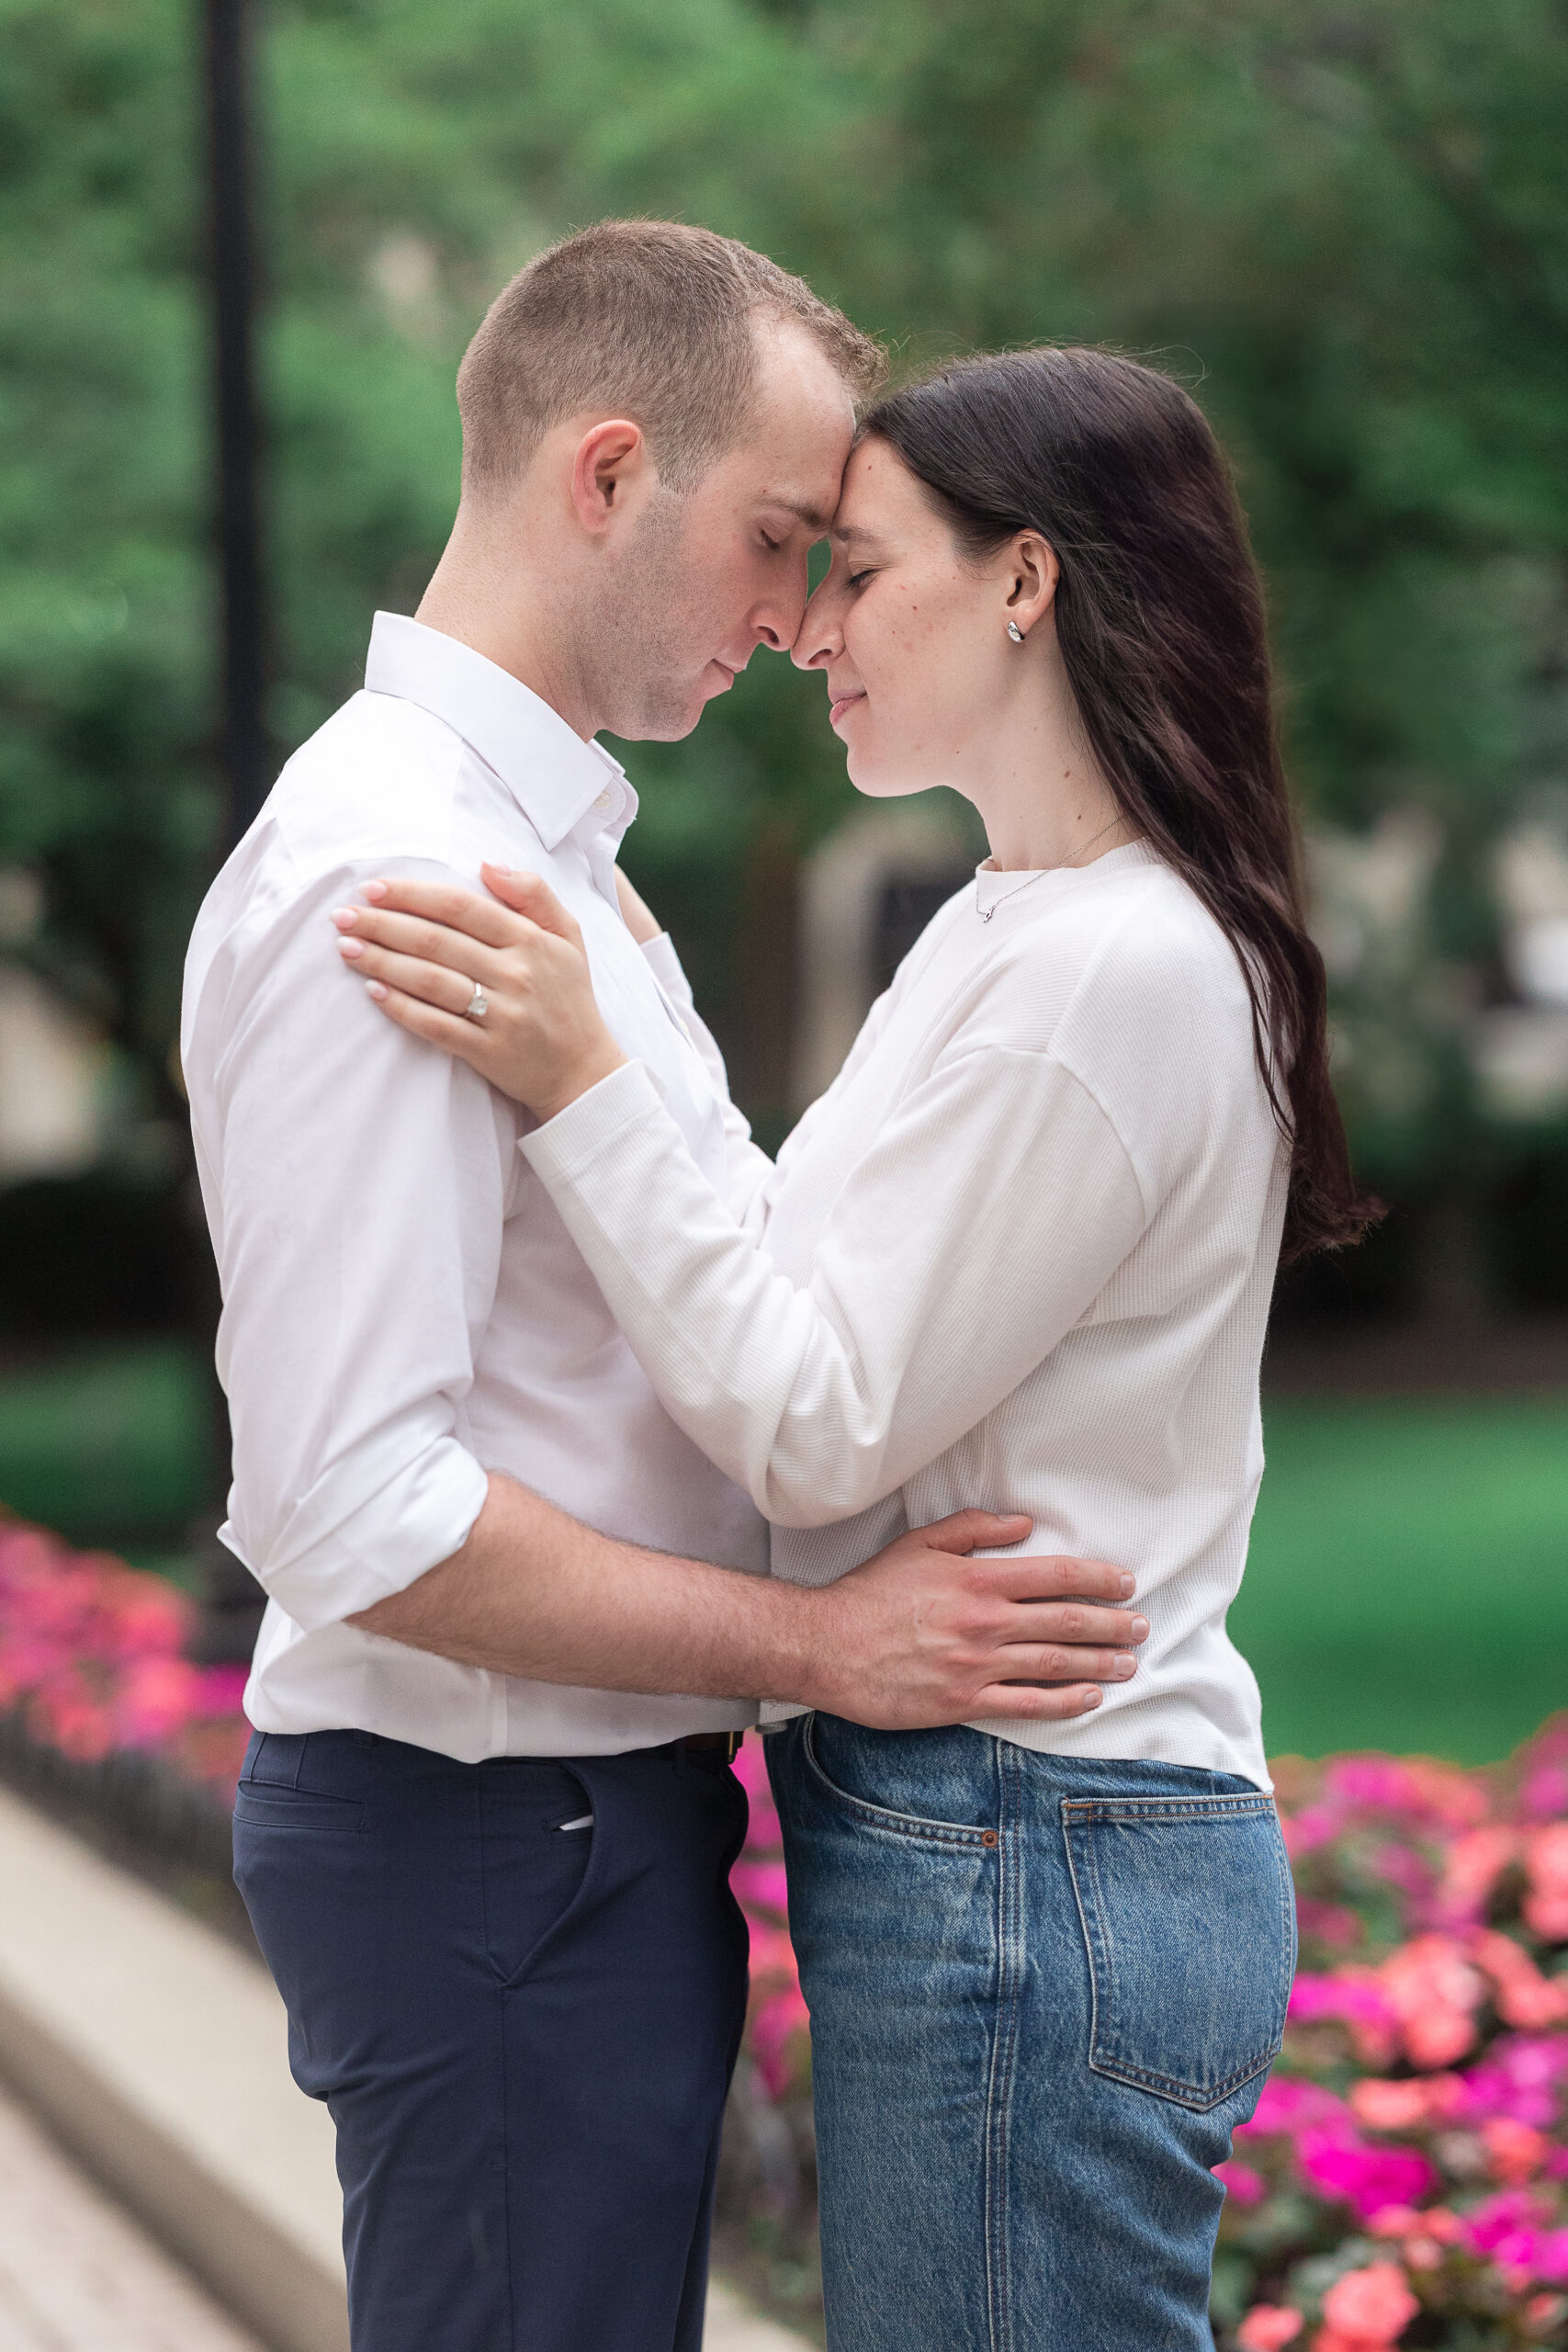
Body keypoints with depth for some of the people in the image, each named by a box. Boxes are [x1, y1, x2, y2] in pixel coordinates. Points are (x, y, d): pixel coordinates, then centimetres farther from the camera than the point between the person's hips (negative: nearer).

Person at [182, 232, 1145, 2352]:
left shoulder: (541, 848, 14)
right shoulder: (387, 880, -20)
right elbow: (353, 1507, -25)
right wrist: (814, 1643, -19)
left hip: (594, 1809, 10)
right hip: (494, 1840, -10)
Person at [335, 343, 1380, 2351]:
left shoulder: (1120, 974, -18)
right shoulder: (1005, 922, 14)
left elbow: (820, 1428, -17)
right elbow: (822, 1306, 12)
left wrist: (582, 1089, -20)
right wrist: (614, 1026, 14)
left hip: (1025, 1877, -10)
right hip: (984, 1831, 10)